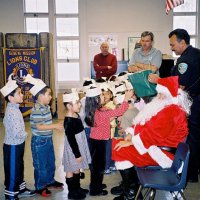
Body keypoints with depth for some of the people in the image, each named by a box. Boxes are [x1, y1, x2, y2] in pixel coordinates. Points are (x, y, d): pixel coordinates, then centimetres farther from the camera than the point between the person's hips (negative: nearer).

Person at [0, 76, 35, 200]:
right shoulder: (13, 112, -26)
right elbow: (18, 133, -31)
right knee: (12, 171, 5)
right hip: (13, 146, -10)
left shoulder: (12, 108, 5)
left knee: (19, 168, 22)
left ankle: (20, 189, 38)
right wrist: (25, 134, -9)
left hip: (17, 145, 10)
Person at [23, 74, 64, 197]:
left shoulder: (46, 107, 5)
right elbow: (39, 127, -26)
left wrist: (57, 125, 4)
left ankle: (50, 181, 38)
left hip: (48, 139, 9)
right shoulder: (37, 110, -23)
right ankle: (40, 187, 20)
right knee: (41, 165, 5)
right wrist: (56, 126, -24)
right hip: (39, 141, -9)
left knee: (51, 162, 21)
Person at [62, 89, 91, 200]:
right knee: (71, 170, 7)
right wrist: (77, 154, -19)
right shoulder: (69, 121, -26)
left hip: (79, 147, 9)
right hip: (73, 149, -9)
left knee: (77, 169, 22)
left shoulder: (76, 115, 3)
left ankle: (77, 188, 38)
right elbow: (71, 139, -24)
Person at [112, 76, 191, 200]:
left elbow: (153, 134, -28)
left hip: (162, 152, -11)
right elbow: (142, 122, 12)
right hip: (153, 144, 11)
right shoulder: (163, 105, 10)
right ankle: (128, 184, 13)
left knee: (121, 151, -18)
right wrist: (130, 134, -2)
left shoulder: (172, 111, -23)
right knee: (116, 145, 6)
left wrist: (130, 142, -22)